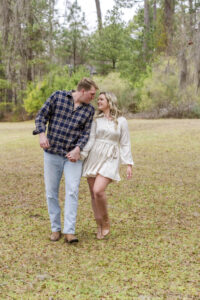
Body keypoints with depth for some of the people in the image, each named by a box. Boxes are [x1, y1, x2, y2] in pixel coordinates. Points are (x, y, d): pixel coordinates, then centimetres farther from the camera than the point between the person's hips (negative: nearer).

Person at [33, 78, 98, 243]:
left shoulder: (89, 109, 2)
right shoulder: (57, 96, -4)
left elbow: (86, 133, -2)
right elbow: (42, 116, -3)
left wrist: (78, 149, -19)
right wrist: (42, 134, -19)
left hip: (73, 155, 1)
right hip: (52, 153, 0)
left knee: (72, 191, -12)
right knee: (51, 192, 4)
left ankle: (69, 232, -12)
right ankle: (55, 228, 17)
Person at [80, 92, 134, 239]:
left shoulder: (121, 121, 2)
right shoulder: (96, 119, 8)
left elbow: (125, 144, 2)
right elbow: (90, 140, 1)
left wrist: (129, 164, -4)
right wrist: (80, 156, -12)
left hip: (110, 160, -3)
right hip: (93, 158, 3)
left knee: (98, 191, -21)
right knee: (93, 194, 3)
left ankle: (106, 222, 3)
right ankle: (100, 227, 18)